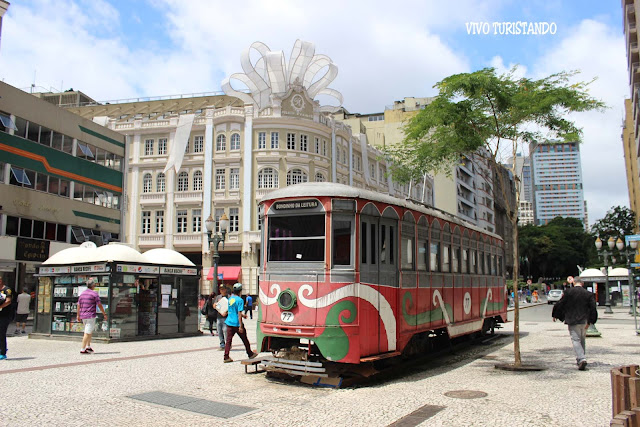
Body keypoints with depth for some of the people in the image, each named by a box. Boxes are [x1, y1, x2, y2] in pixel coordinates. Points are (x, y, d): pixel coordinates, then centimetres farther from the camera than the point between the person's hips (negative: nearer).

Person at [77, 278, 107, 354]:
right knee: (87, 333, -5)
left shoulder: (82, 294, 11)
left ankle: (88, 346, 20)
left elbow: (78, 305, 15)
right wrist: (104, 314, -1)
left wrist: (78, 316, 24)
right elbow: (99, 305, -9)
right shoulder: (94, 293, -10)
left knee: (90, 331, 21)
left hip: (83, 316, 8)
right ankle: (83, 349, -6)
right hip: (90, 316, -8)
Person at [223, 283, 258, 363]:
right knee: (245, 340, 10)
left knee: (228, 340, 6)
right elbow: (239, 313, -19)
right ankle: (250, 354, 24)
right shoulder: (239, 300, -14)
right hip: (237, 323, -6)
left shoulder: (230, 299, 8)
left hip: (229, 322, 6)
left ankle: (226, 357, 2)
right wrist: (240, 326, -18)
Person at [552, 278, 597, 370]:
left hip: (572, 320, -3)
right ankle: (582, 357, 24)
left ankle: (582, 359, -19)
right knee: (582, 340, 18)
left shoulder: (568, 292, -5)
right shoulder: (588, 294, 3)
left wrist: (555, 315, 11)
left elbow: (560, 304, -1)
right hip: (584, 321, 4)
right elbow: (593, 308, 0)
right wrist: (589, 321, 3)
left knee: (575, 339, -4)